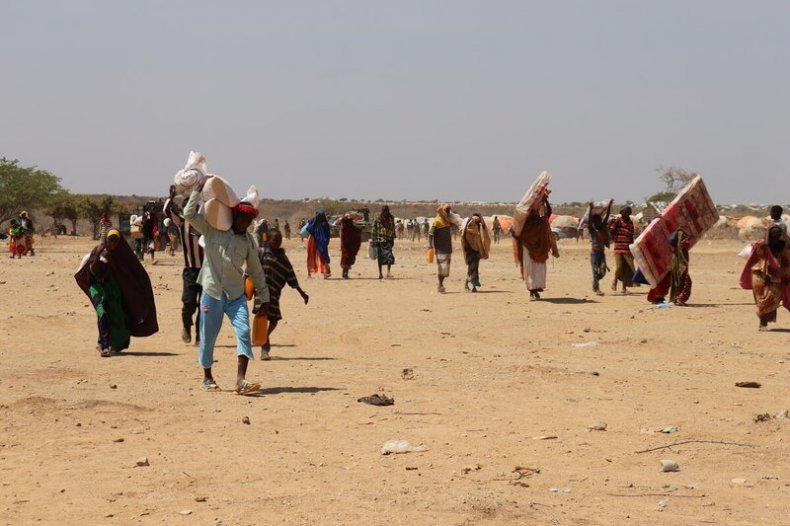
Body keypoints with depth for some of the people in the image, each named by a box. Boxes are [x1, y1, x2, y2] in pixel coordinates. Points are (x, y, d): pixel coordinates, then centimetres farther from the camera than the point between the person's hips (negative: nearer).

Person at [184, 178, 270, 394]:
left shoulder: (248, 241, 10)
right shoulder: (212, 229, 1)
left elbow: (256, 270, 16)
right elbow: (189, 214, -9)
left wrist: (263, 296, 15)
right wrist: (198, 190, -12)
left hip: (236, 294, 2)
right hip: (212, 291, -2)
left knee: (244, 331, -15)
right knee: (208, 336, 4)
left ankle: (240, 380, -20)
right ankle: (207, 377, 24)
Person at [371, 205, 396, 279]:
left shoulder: (391, 219, 7)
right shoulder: (377, 219, -3)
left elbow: (393, 230, 14)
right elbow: (373, 230, -2)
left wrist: (393, 239, 12)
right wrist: (373, 240, -5)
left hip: (388, 240, 1)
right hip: (379, 241, -1)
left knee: (389, 255, -16)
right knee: (380, 257, 4)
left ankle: (388, 272, -14)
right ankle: (380, 273, 13)